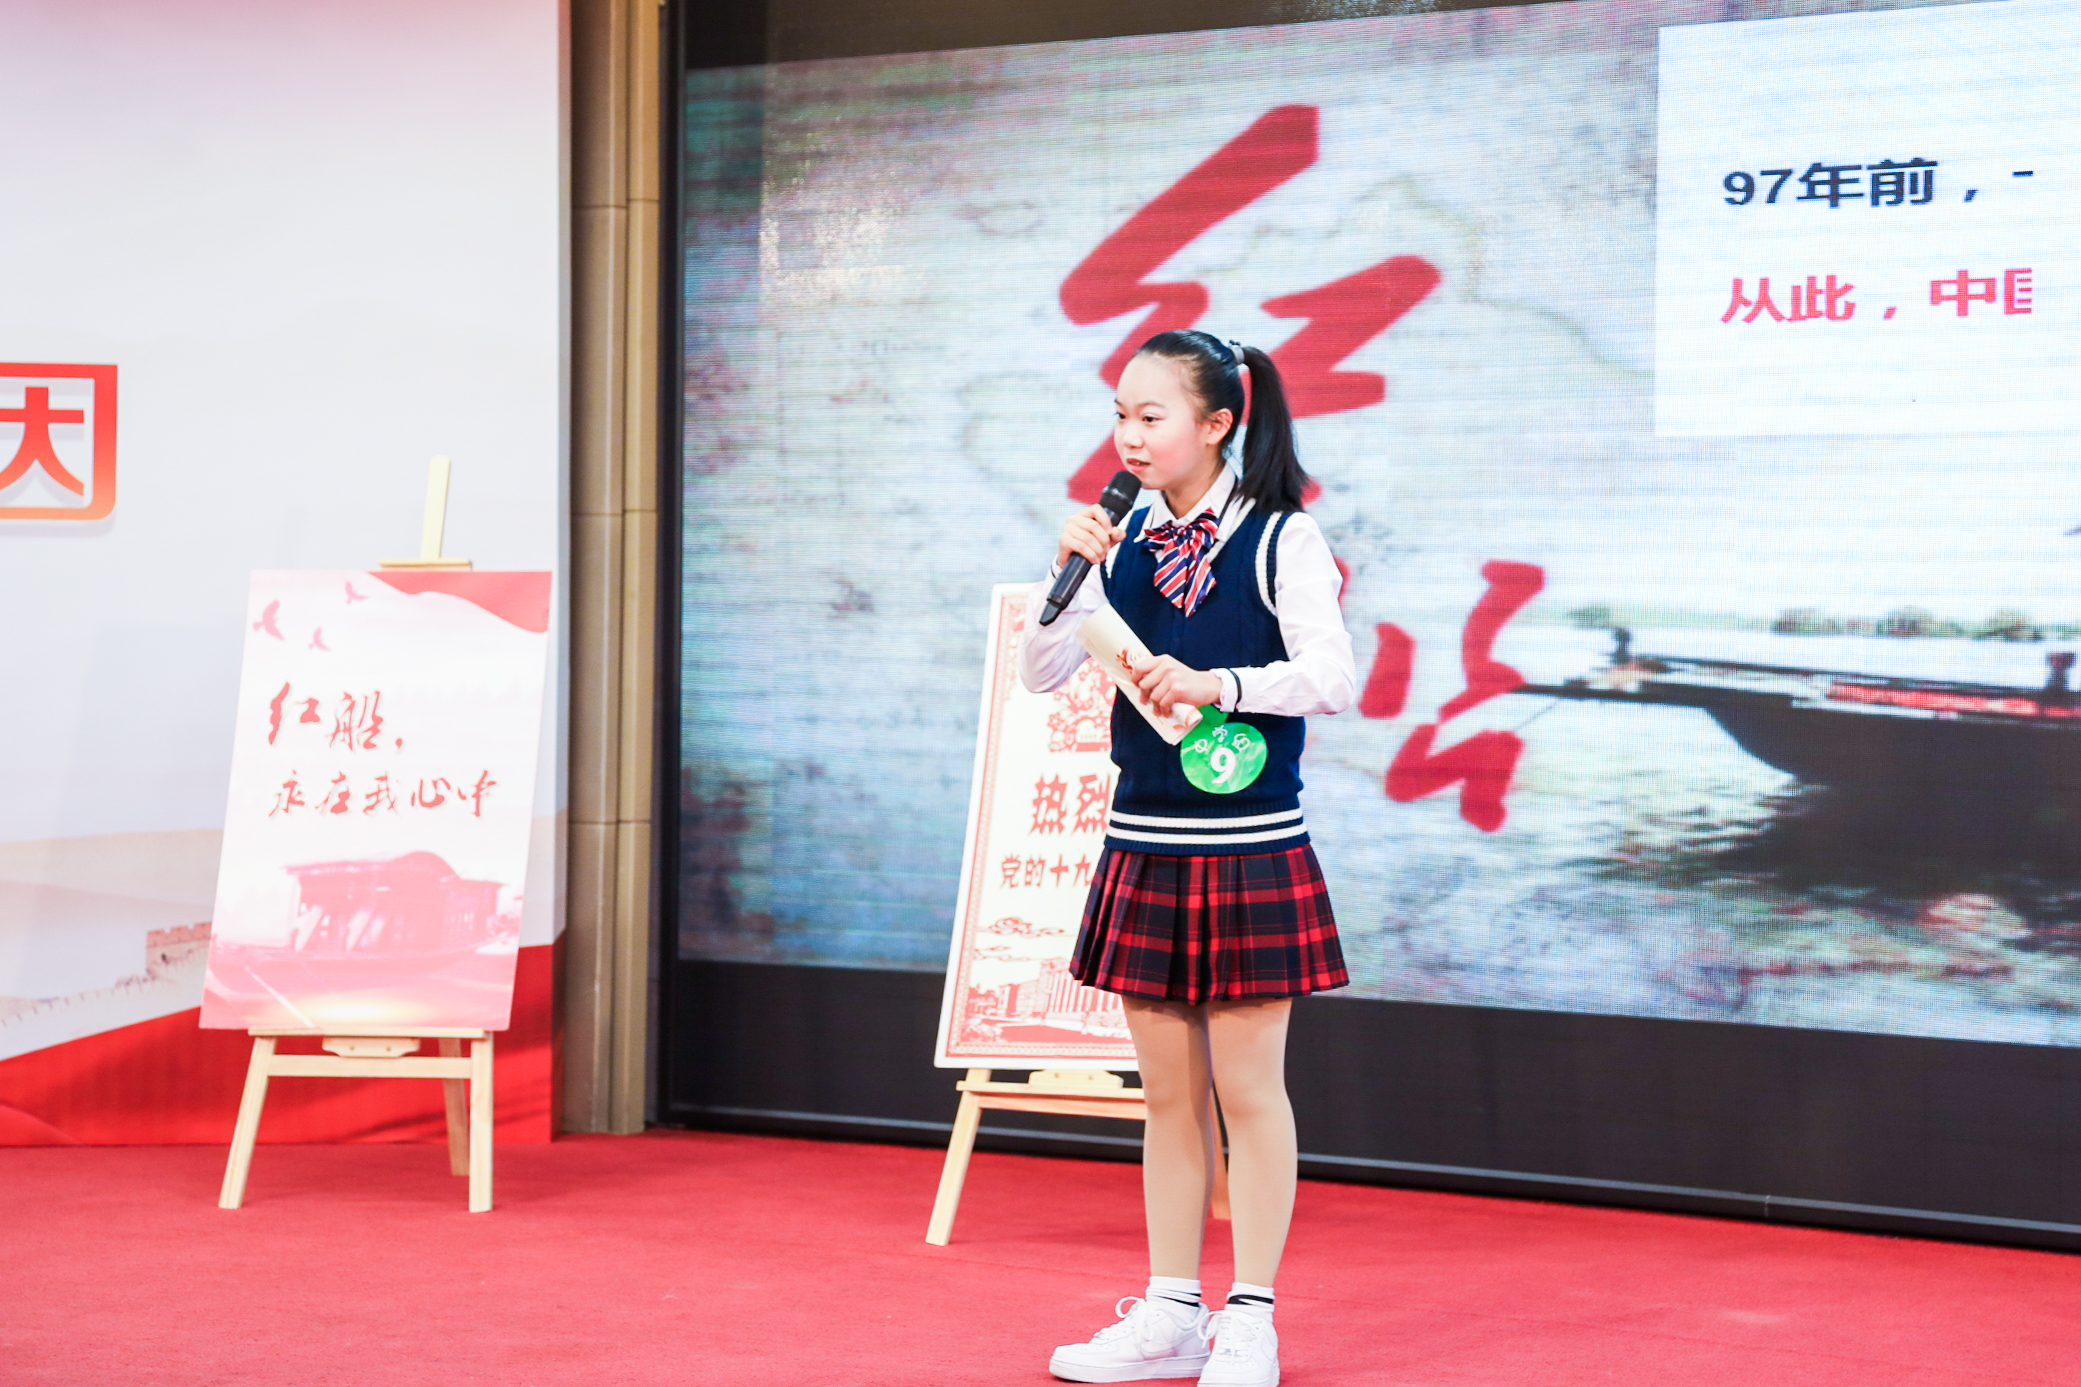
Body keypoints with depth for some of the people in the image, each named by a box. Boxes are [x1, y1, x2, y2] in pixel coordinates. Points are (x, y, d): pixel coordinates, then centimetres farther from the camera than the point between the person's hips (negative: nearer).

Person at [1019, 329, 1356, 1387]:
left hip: (1249, 848, -5)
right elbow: (1040, 674, 6)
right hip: (1143, 843, 5)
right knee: (1168, 1089, 11)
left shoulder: (1281, 538, -7)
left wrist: (1219, 683, -26)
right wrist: (1070, 574, -7)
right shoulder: (1127, 541, 7)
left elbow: (1331, 675, -16)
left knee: (1246, 1088, 1)